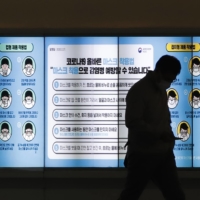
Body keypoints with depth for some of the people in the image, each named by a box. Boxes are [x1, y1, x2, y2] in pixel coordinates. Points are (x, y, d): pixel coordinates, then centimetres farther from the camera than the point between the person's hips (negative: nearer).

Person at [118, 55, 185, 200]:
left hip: (164, 153, 8)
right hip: (143, 154, -8)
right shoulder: (138, 91, -14)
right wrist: (160, 133, -25)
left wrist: (167, 134, 5)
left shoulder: (161, 90, 12)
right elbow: (132, 122, -23)